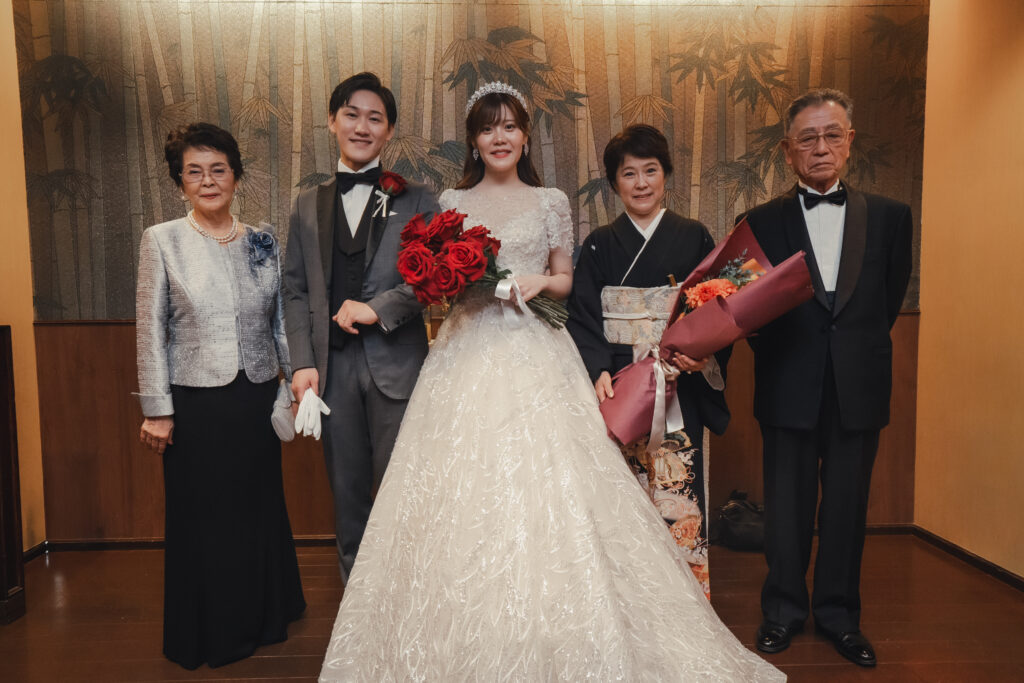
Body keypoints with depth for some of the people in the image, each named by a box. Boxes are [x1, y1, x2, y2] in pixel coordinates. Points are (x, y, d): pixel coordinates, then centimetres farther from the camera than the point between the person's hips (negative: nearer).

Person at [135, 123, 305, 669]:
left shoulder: (263, 242, 4)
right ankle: (207, 635, 32)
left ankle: (263, 619, 36)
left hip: (257, 399, 3)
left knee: (261, 510, 15)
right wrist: (157, 410, -6)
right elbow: (150, 331, -4)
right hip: (196, 404, -2)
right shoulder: (162, 241, -4)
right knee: (202, 517, 11)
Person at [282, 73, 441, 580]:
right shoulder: (307, 205, 14)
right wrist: (302, 362, -1)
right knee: (347, 495, 12)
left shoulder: (415, 200, 6)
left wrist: (378, 307, -14)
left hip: (396, 364, -3)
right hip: (333, 366, 3)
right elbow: (295, 291, 10)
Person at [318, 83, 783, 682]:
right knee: (464, 488, 0)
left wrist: (540, 281, -9)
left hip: (536, 354, -1)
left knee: (544, 484, -4)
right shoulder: (452, 203, 11)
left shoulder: (551, 203, 9)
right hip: (469, 354, 1)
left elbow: (565, 281, 12)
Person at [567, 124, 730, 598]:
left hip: (679, 386, 0)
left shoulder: (694, 238, 9)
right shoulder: (599, 246, 10)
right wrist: (599, 372, -14)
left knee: (678, 490, -1)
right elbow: (582, 318, 2)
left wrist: (702, 354, -15)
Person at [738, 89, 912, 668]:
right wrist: (777, 357, -4)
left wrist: (862, 352, 8)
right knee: (787, 506, 10)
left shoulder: (890, 217, 5)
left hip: (859, 390, 1)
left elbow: (891, 298, 10)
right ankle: (784, 611, 29)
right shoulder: (762, 222, 0)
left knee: (847, 506, 11)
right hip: (789, 391, -1)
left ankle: (839, 614, 30)